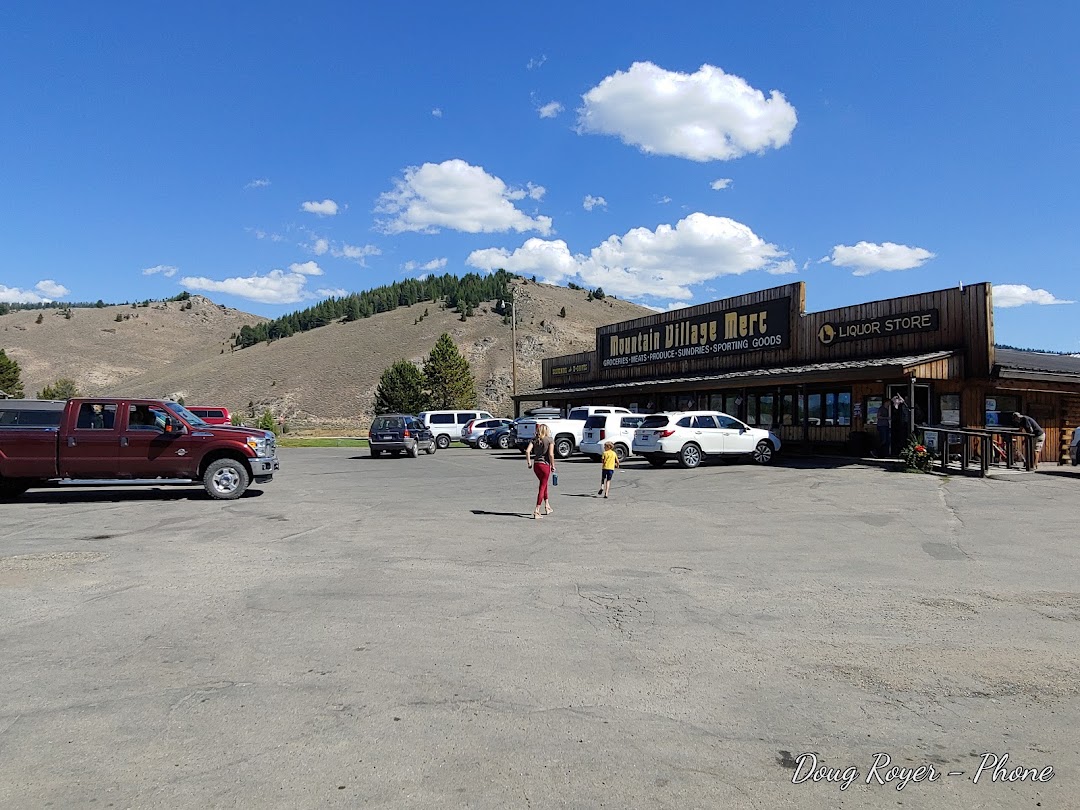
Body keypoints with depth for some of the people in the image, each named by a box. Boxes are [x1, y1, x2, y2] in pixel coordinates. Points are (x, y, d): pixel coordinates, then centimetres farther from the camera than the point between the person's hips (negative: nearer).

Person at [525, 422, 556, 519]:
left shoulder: (535, 439, 6)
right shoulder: (550, 440, -6)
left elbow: (527, 451, -6)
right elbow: (551, 454, -15)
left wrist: (529, 463, 3)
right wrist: (553, 466, -5)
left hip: (536, 465, 5)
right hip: (545, 465, -5)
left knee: (544, 485, 24)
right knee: (542, 487, 0)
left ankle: (547, 506, 33)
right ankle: (536, 511, -4)